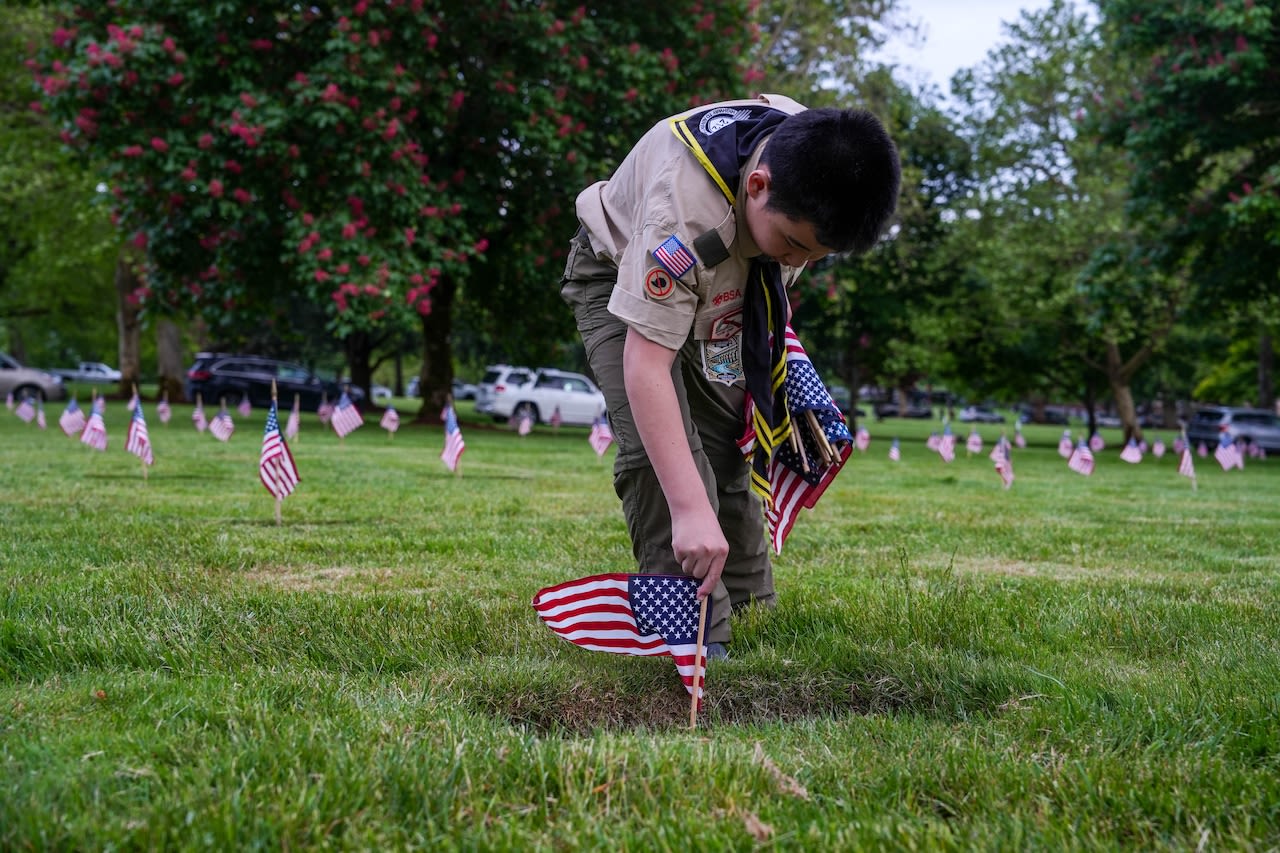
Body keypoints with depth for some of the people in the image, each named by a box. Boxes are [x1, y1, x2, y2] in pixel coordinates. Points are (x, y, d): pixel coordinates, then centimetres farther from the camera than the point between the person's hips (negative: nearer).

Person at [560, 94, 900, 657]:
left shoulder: (812, 155, -25)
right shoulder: (686, 209, -45)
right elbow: (645, 362, -47)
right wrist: (689, 509, -52)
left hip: (724, 296, 6)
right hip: (620, 279, -6)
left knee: (733, 441, 3)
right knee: (657, 446, -23)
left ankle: (748, 613, 14)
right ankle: (697, 635, -21)